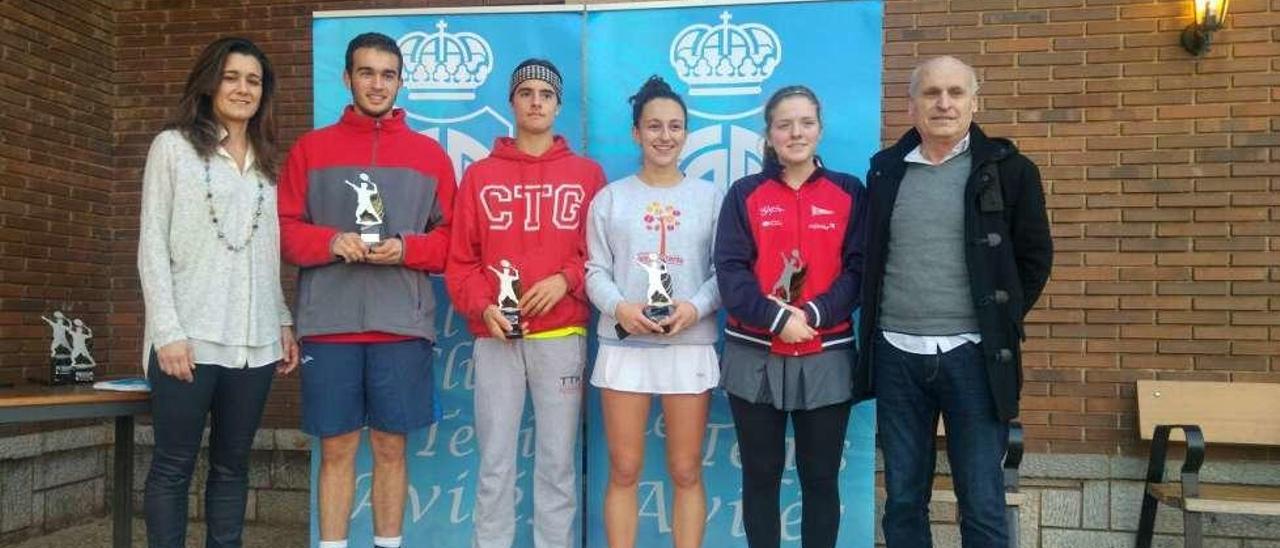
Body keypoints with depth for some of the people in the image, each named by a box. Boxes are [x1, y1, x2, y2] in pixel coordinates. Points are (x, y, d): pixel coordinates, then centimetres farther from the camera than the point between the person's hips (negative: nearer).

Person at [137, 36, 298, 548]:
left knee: (232, 467, 9)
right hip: (190, 337, -4)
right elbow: (152, 246, -3)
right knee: (173, 467, 1)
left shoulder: (265, 163, 16)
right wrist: (168, 330, -12)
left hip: (254, 341, 5)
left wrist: (284, 321, 9)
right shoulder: (173, 146, 2)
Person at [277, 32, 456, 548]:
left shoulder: (430, 154, 9)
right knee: (336, 449, 6)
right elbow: (284, 229, 6)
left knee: (390, 448, 7)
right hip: (329, 324, 0)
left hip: (402, 325, 0)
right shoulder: (311, 148, 9)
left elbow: (453, 238, 7)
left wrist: (406, 249, -11)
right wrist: (330, 241, -13)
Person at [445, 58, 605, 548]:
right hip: (495, 338, 0)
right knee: (495, 462, 5)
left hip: (562, 337, 0)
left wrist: (566, 279, -11)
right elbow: (460, 260, 5)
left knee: (558, 462, 6)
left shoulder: (587, 174, 8)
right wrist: (482, 307, -11)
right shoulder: (480, 176, 8)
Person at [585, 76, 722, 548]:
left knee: (686, 472, 6)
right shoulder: (610, 197, 8)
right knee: (623, 470, 5)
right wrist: (618, 307, -15)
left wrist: (696, 307, -16)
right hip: (623, 345, 0)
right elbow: (595, 270, 4)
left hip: (691, 346, 0)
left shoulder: (710, 197, 8)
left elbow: (724, 270, 3)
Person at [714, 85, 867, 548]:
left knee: (821, 478, 8)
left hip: (826, 357, 0)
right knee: (761, 475, 8)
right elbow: (730, 272, -5)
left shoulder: (849, 192, 6)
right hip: (755, 356, 0)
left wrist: (812, 314, -16)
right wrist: (777, 317, -19)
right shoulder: (745, 194, 4)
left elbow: (858, 270, -1)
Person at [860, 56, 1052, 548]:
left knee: (982, 505, 2)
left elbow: (1034, 257, 5)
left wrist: (1001, 321, 1)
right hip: (896, 355, 3)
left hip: (972, 355, -2)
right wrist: (875, 324, 9)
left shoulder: (1007, 169, 0)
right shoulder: (884, 170, 8)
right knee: (903, 499, 11)